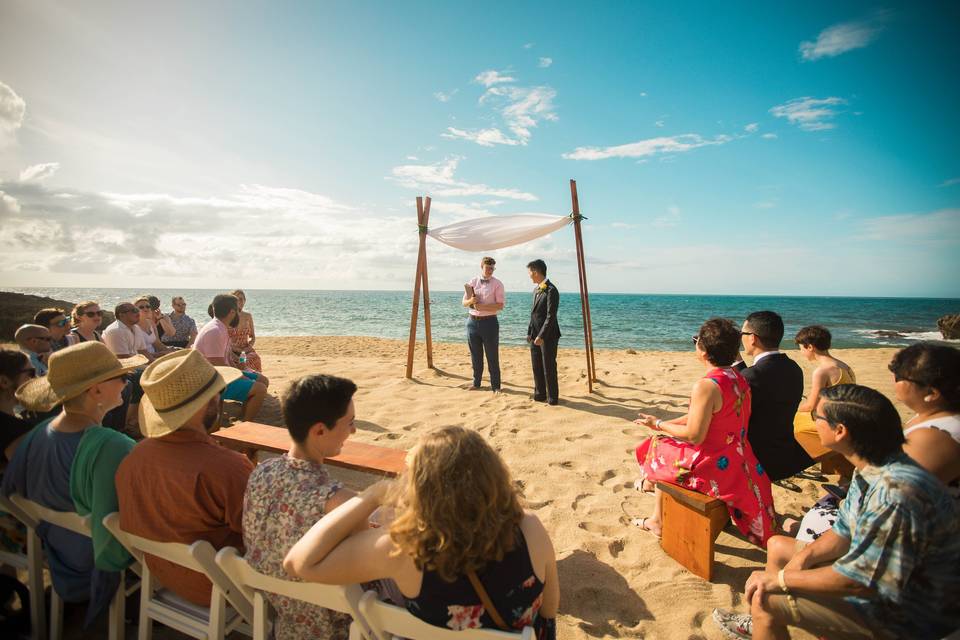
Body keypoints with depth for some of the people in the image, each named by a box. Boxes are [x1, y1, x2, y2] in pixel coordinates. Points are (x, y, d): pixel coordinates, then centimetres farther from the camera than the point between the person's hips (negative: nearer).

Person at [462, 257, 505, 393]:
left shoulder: (497, 284, -4)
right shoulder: (472, 281, 7)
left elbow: (500, 305, -11)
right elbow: (464, 302, 10)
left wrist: (483, 306, -21)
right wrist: (471, 301, -13)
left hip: (489, 321, -4)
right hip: (473, 321, 4)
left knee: (492, 356, 1)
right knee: (475, 356, 13)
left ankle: (495, 386, 12)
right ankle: (476, 383, 28)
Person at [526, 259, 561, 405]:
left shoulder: (551, 290, -16)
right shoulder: (536, 290, 13)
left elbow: (551, 316, -20)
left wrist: (541, 336, -21)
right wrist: (529, 332, 11)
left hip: (548, 336, -8)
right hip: (535, 335, 8)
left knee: (549, 367, 1)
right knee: (537, 367, 14)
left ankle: (552, 398, 13)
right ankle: (540, 394, 26)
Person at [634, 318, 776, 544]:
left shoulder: (706, 386, -27)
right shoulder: (738, 378, 1)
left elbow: (694, 435, -24)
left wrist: (659, 424, -9)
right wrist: (664, 424, 11)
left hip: (713, 465, -8)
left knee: (657, 448, 14)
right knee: (665, 445, 25)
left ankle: (659, 522, 31)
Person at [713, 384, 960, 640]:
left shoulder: (896, 492, -35)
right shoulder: (869, 470, -3)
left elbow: (859, 581, -31)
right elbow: (845, 532, 7)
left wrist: (780, 578, -19)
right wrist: (803, 557, -8)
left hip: (904, 615, -9)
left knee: (766, 598, -15)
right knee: (777, 546, 17)